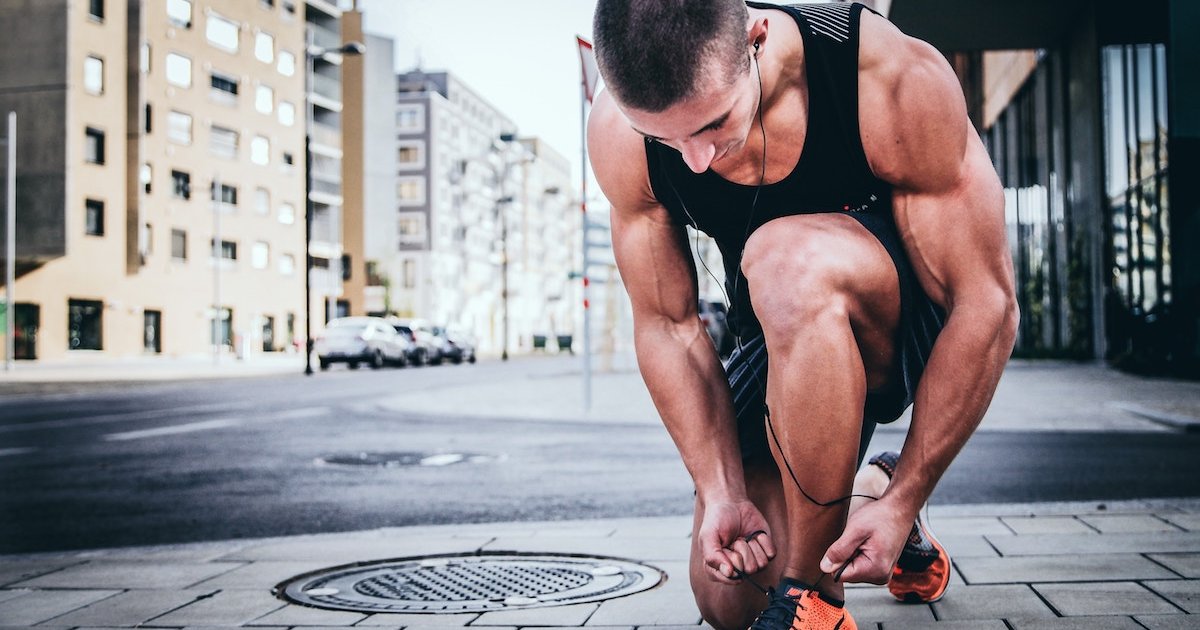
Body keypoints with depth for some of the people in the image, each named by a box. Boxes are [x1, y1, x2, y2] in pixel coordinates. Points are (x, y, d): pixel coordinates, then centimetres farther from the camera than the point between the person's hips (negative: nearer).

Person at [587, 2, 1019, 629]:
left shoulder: (897, 81, -30)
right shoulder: (619, 133, -20)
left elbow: (988, 304, -24)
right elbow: (666, 325, -11)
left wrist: (904, 502, -24)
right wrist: (722, 493, -17)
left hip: (920, 326, -3)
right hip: (787, 338, 4)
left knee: (787, 260, -38)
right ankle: (869, 485, 28)